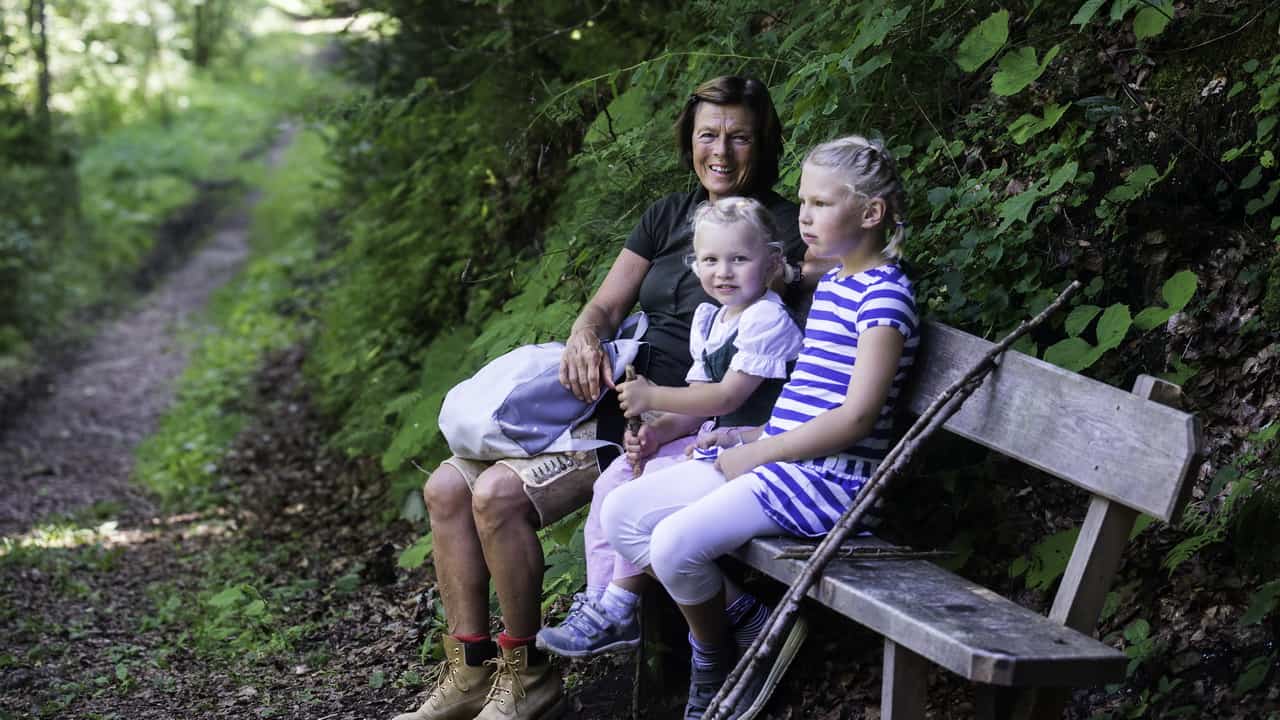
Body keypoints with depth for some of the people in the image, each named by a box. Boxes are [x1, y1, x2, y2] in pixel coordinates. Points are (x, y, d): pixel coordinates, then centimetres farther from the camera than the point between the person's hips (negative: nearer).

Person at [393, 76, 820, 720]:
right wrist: (584, 336, -13)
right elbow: (606, 304, 12)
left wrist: (680, 420, -25)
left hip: (679, 421, -8)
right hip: (611, 396, 8)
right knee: (447, 486, -4)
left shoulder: (785, 229, -6)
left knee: (501, 492, -24)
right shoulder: (670, 214, 15)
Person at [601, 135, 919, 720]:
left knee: (675, 541, -25)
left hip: (829, 475, -9)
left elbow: (857, 415, -20)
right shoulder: (831, 284, 16)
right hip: (772, 457, 10)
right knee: (622, 512, 0)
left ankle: (715, 659, 3)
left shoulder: (883, 294, -13)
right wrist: (749, 436, 7)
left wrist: (758, 452, -15)